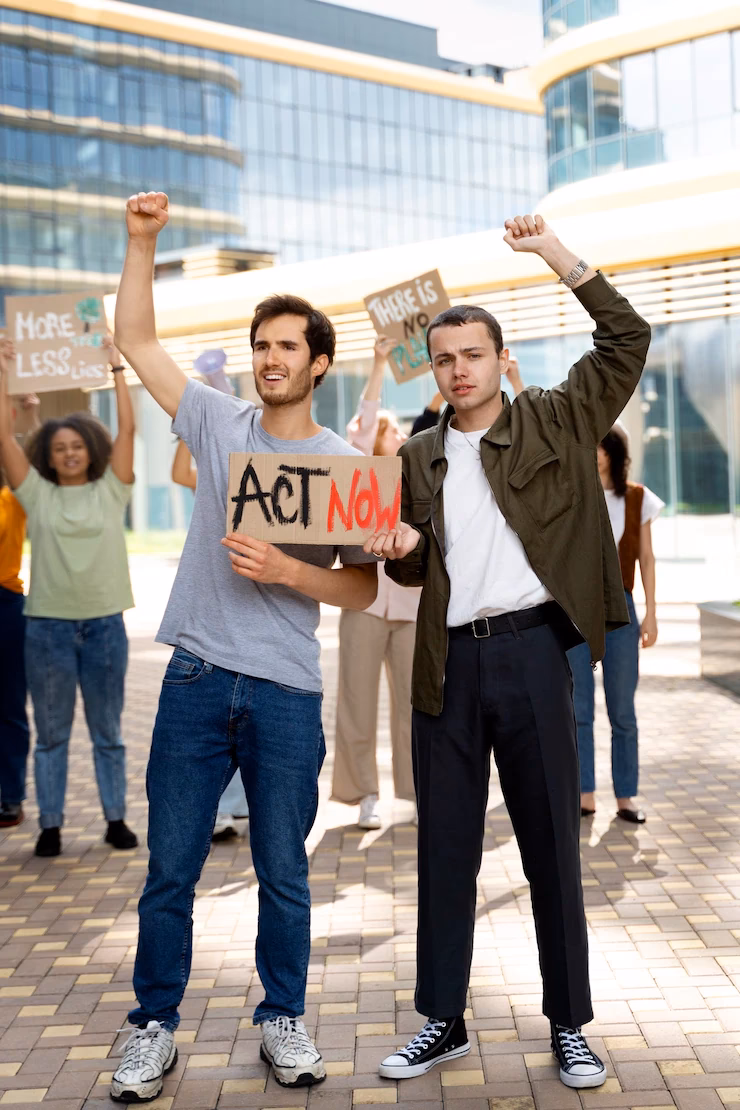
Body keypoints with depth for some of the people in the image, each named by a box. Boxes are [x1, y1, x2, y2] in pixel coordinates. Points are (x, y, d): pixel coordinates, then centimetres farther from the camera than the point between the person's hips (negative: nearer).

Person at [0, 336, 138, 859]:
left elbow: (127, 429, -1)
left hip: (105, 624, 0)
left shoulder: (110, 492, 5)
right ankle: (51, 825, 13)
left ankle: (116, 818, 18)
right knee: (51, 732, 6)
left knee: (108, 731, 9)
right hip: (48, 624, 0)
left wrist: (117, 369, -1)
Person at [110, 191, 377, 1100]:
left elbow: (362, 589, 0)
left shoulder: (347, 466, 1)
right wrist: (142, 242, 0)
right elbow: (134, 339, 9)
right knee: (169, 869, 6)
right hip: (198, 680, 2)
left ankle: (282, 1021, 26)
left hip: (286, 691, -1)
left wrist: (286, 570, -16)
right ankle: (154, 1029, 21)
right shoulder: (218, 423, 7)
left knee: (283, 873, 9)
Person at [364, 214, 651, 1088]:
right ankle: (442, 1022, 20)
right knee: (445, 846, 8)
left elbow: (627, 340, -2)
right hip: (448, 665, 3)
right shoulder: (419, 456, 14)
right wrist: (400, 548, -6)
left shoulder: (555, 424, 6)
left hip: (532, 652, -3)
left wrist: (558, 255, -7)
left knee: (551, 843, 5)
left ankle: (569, 1024, 18)